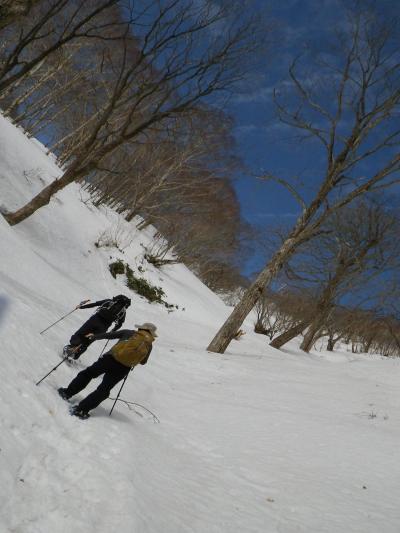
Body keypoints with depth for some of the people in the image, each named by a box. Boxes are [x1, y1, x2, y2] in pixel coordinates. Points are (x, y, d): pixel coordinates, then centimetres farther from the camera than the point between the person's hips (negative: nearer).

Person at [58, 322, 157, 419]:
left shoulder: (129, 333, 10)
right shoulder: (149, 345, 14)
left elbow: (109, 335, 15)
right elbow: (143, 362, 24)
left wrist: (94, 337, 26)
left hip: (110, 358, -1)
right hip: (123, 369, 1)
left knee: (88, 373, 19)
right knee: (103, 391, 9)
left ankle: (68, 392, 22)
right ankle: (81, 410, 1)